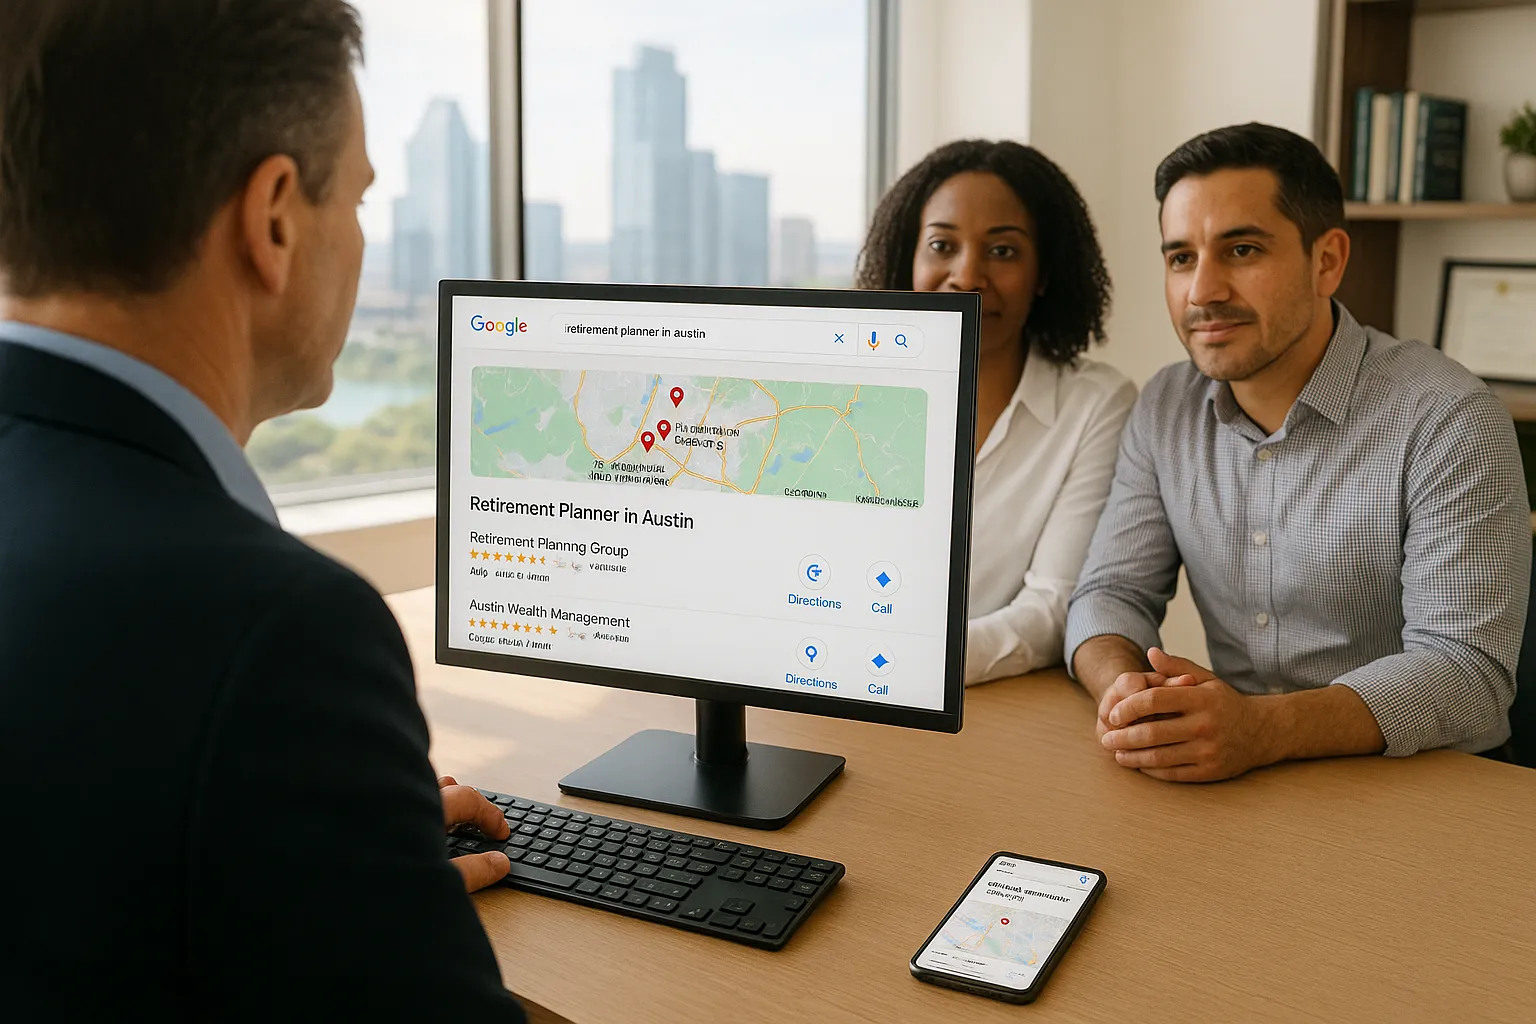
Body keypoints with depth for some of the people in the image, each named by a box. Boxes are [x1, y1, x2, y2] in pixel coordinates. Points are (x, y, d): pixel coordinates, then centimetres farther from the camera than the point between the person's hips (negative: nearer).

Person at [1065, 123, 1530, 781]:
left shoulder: (1448, 421, -11)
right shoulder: (1165, 409, 7)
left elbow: (1467, 669, -17)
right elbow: (1112, 591, 5)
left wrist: (1264, 728, -32)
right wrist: (1124, 686, -20)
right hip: (1230, 785, 4)